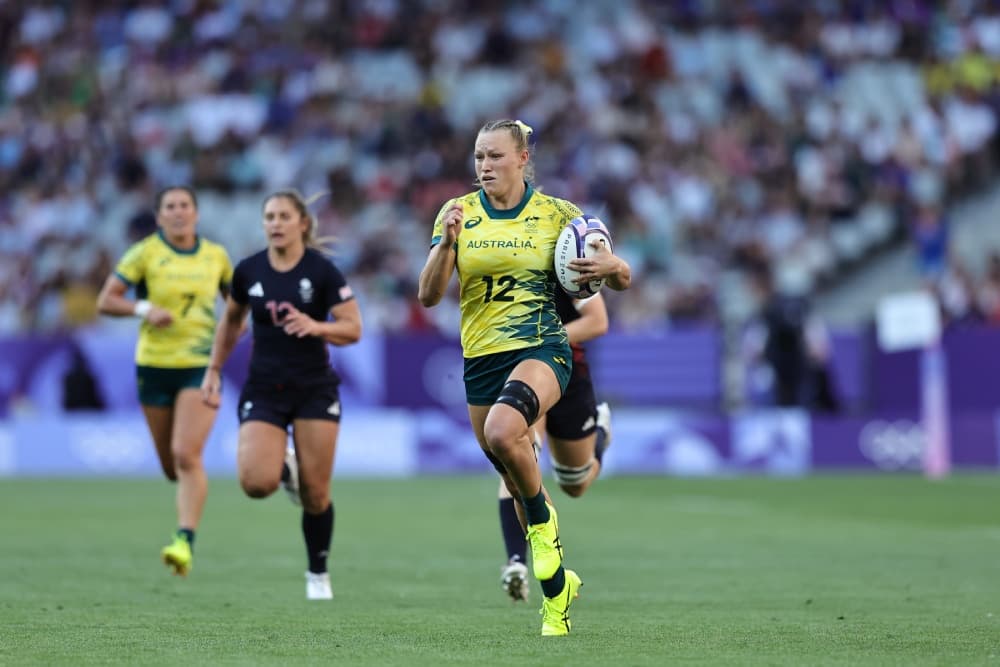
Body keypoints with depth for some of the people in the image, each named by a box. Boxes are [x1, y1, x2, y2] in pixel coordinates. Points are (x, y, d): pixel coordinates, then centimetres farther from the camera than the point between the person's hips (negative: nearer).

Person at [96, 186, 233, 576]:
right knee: (171, 466, 9)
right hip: (155, 367, 0)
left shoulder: (216, 256, 5)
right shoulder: (145, 253, -3)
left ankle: (185, 541, -20)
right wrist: (144, 310, -19)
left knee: (186, 456, -19)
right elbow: (105, 301, -3)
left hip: (201, 367, 0)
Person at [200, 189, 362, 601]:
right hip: (264, 391, 2)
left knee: (315, 493, -2)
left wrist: (316, 326, -28)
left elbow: (353, 329, -9)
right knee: (256, 483, -19)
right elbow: (231, 321, 18)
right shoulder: (249, 271, 1)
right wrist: (214, 370, 16)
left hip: (314, 390, -2)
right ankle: (281, 467, 19)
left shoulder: (322, 271, -8)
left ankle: (318, 574, 19)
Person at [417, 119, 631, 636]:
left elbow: (622, 280, 6)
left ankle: (543, 523, -9)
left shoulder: (556, 214, -1)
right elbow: (428, 295, -3)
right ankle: (555, 586, 30)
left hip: (541, 348, -4)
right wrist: (447, 243, -19)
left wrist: (610, 267, -18)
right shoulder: (459, 213, 4)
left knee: (502, 430, -35)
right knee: (516, 482, 11)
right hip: (481, 359, 4)